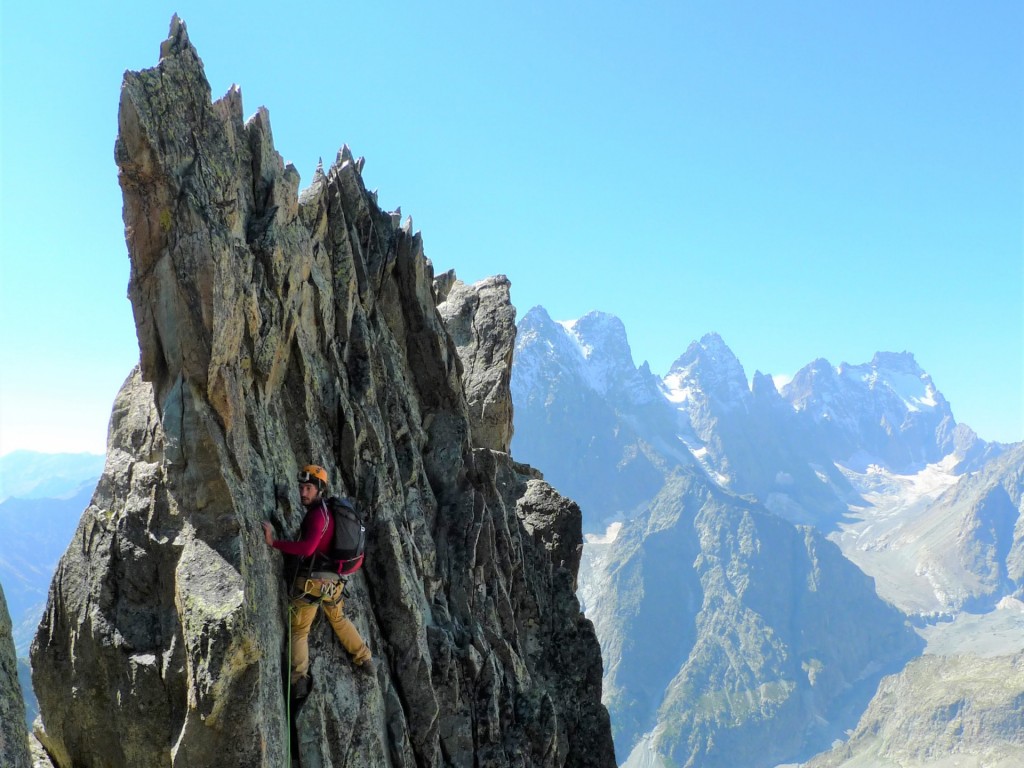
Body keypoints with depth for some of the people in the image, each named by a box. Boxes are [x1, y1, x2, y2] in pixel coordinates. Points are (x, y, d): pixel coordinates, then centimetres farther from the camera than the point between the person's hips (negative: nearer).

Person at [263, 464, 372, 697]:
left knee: (299, 630, 4)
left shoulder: (317, 514, -17)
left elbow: (307, 548, -30)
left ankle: (299, 679, -2)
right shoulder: (329, 511, 11)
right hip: (332, 580, 8)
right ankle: (364, 658, 37)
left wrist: (274, 542, -30)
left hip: (312, 581, -8)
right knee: (338, 620, 29)